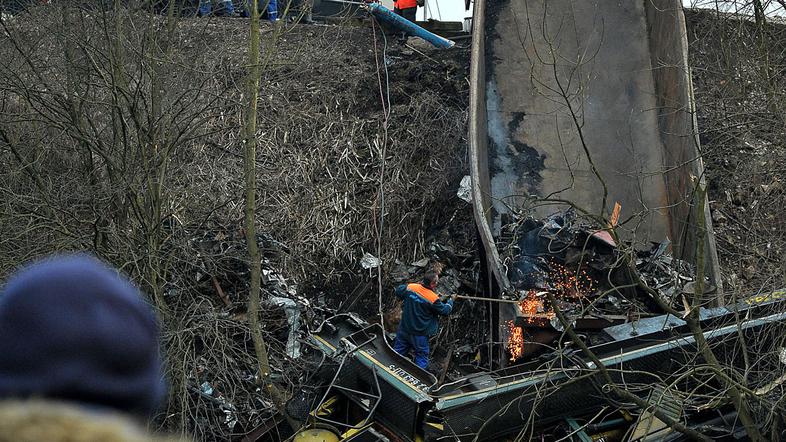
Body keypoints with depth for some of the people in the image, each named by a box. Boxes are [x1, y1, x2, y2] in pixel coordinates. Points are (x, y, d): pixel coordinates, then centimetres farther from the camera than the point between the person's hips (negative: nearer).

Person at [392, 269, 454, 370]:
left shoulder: (410, 287, -14)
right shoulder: (433, 298, -25)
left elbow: (398, 291, 8)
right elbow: (445, 311, -8)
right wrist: (451, 300, 11)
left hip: (404, 329, 5)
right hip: (419, 334, -5)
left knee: (398, 351, 22)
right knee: (422, 357, 15)